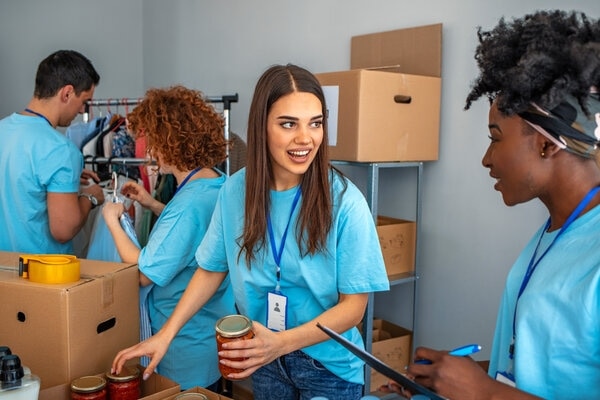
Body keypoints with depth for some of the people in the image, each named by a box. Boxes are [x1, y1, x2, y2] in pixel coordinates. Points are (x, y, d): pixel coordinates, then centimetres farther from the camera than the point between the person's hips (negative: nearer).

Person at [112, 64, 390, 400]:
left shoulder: (344, 201, -21)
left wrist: (280, 343, -29)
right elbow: (212, 270, 2)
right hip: (264, 360, 3)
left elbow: (353, 305, -17)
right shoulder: (235, 191, -10)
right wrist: (166, 334, -6)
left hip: (329, 365, -2)